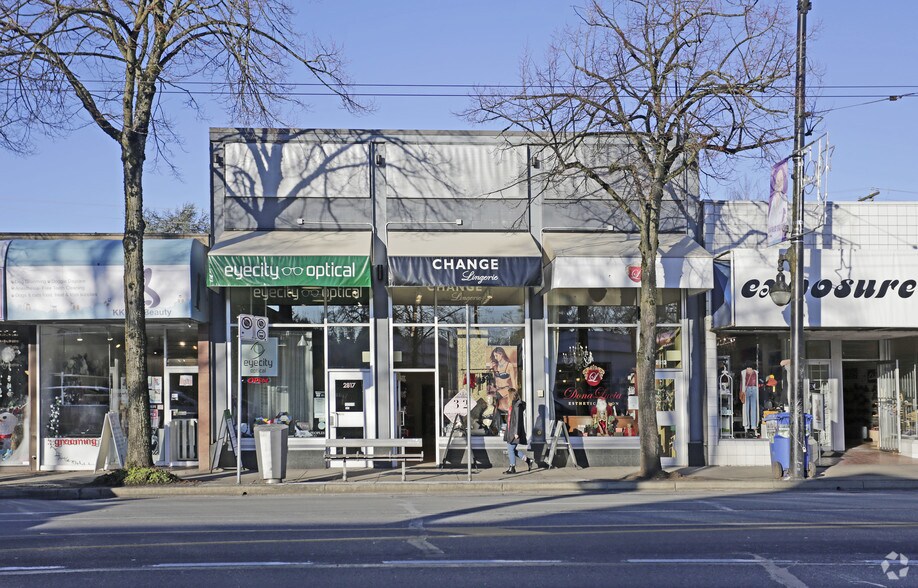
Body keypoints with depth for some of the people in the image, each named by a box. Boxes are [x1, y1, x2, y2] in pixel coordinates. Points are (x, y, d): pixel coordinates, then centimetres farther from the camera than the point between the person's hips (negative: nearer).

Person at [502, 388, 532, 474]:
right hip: (511, 430, 10)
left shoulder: (517, 405, -16)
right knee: (511, 449, 12)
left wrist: (516, 432, -21)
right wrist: (507, 430, 24)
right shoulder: (513, 404, 13)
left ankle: (512, 468, 4)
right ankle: (528, 460, 18)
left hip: (515, 431, -10)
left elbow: (517, 419, -19)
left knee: (511, 448, -4)